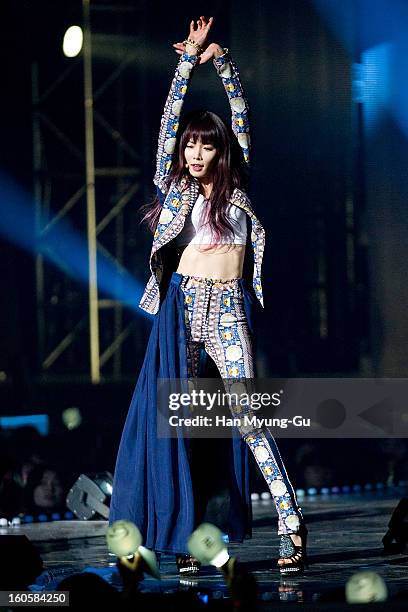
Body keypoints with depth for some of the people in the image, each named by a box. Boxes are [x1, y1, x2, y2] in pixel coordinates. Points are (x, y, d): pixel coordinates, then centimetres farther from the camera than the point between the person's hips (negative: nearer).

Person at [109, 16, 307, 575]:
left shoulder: (236, 187, 11)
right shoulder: (174, 186, 11)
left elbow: (240, 117, 11)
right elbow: (171, 121, 6)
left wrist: (222, 62, 9)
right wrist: (189, 60, 5)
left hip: (228, 308, -2)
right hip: (181, 304, 2)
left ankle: (292, 526, -16)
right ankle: (183, 537, 4)